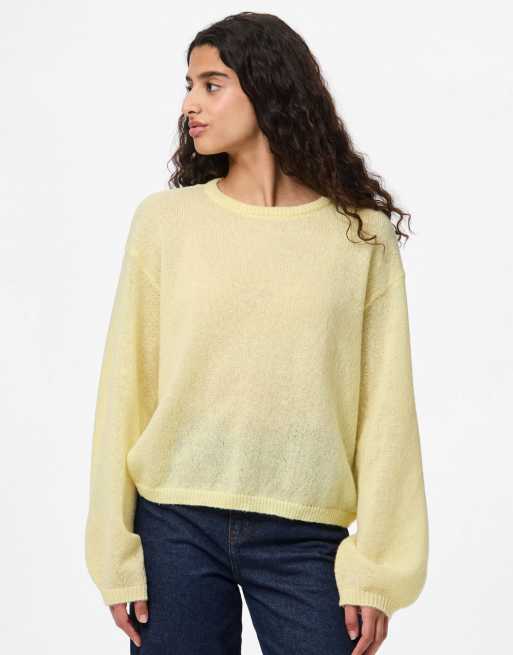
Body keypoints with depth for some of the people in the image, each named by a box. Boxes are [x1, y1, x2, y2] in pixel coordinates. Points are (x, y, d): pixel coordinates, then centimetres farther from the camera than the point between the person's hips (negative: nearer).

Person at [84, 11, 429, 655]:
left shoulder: (362, 235, 1)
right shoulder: (162, 220, 2)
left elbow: (385, 408, -1)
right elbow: (125, 388, 2)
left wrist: (376, 567, -5)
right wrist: (115, 553, -1)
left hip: (307, 538, 0)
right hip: (175, 526, 1)